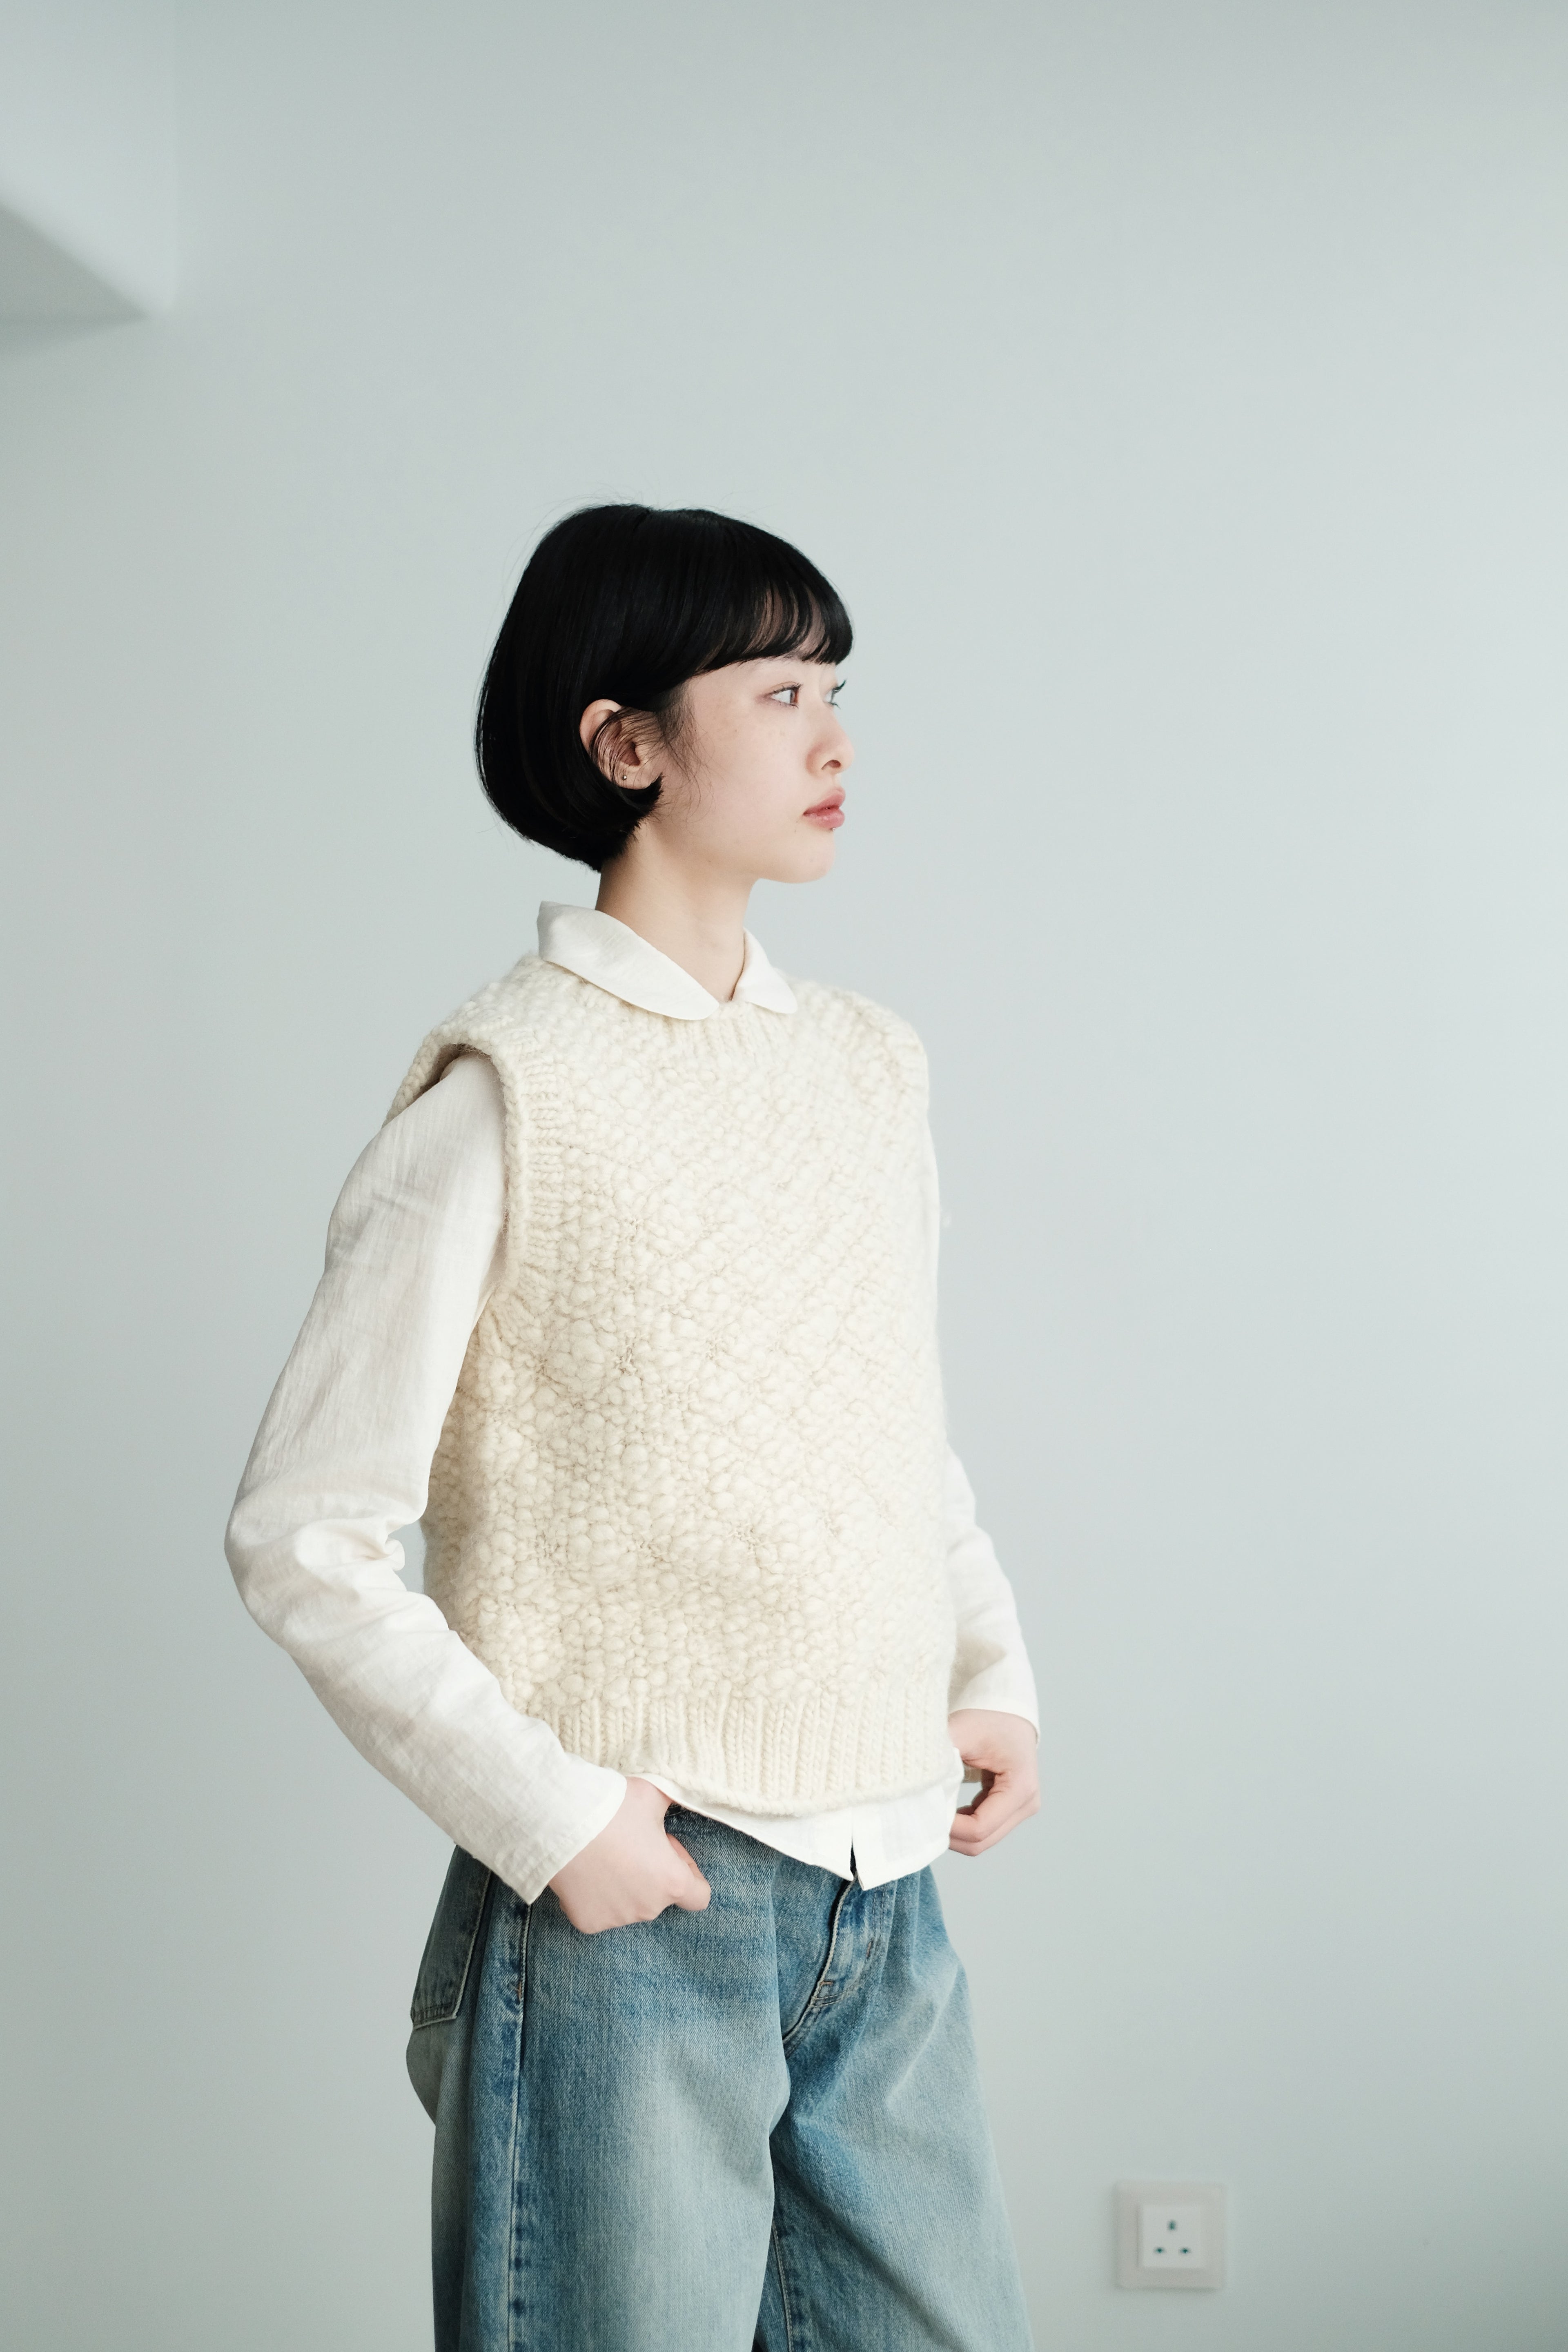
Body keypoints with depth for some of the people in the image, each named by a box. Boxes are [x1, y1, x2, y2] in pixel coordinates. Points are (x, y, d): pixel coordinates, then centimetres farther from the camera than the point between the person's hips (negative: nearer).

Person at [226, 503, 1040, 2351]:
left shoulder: (868, 1064, 10)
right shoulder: (507, 1093, -11)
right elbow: (301, 1539, -11)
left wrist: (993, 1672, 7)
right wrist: (549, 1817, -15)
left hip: (887, 1901, 6)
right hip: (626, 1908, -6)